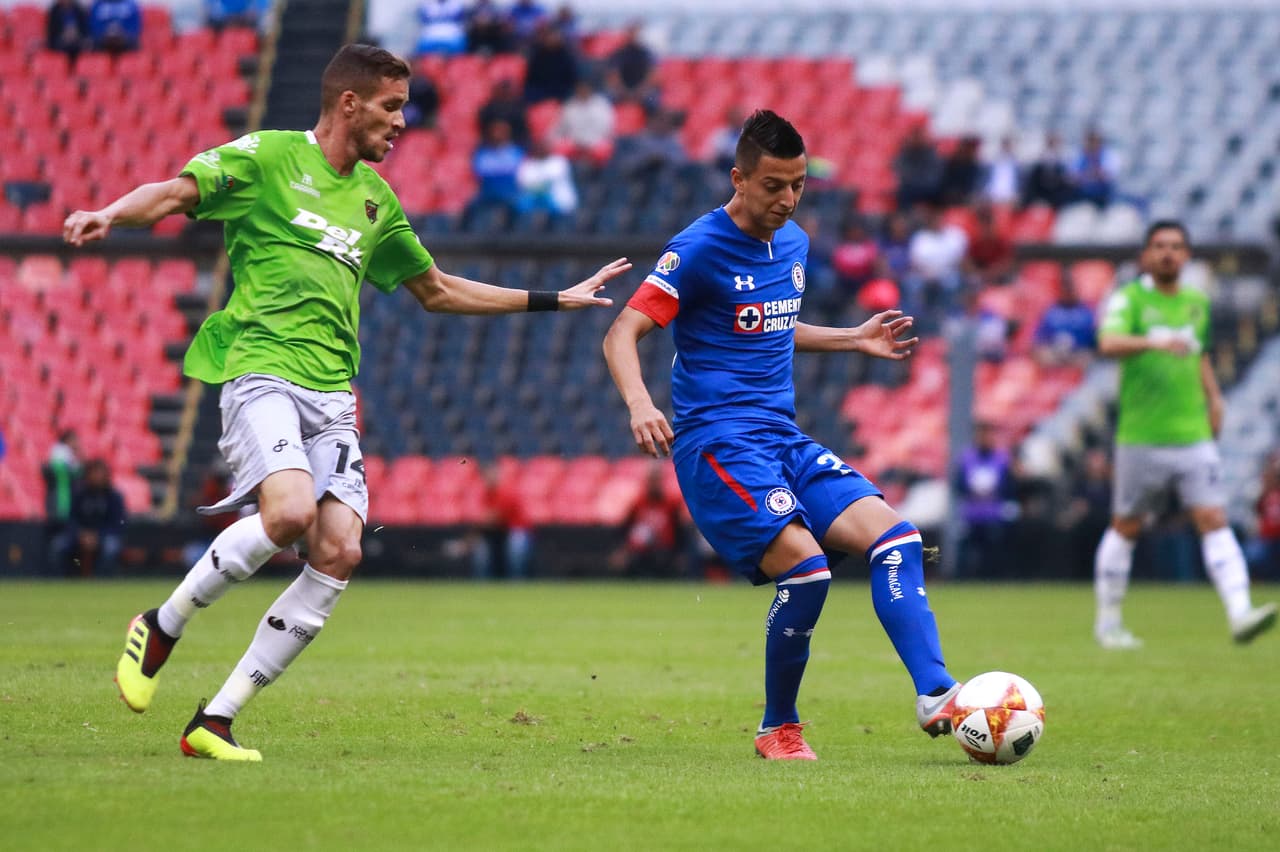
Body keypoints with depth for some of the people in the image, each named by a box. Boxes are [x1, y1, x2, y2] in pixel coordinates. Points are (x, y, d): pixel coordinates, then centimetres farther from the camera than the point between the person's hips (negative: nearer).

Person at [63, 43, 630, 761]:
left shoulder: (375, 198, 21)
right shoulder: (270, 156, 2)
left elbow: (437, 291, 33)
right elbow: (176, 192, -8)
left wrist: (552, 300, 33)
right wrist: (111, 214, -30)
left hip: (332, 395, 7)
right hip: (262, 371, -7)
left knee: (340, 552, -10)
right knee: (290, 513, -30)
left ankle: (216, 722, -4)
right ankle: (160, 628, -5)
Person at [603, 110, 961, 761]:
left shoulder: (794, 244, 14)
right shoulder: (699, 249, -9)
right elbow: (622, 333, -13)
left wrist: (854, 339, 27)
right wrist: (639, 404, -31)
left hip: (784, 439, 7)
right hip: (717, 441, -7)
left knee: (894, 537, -11)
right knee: (804, 565, -23)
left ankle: (935, 694, -16)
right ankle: (779, 730, -5)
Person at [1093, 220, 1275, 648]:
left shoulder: (1197, 303, 11)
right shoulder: (1129, 299, -6)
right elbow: (1109, 342, -25)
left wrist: (1213, 397, 18)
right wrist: (1154, 342, -42)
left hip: (1194, 436, 3)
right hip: (1141, 437, -3)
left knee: (1214, 520, -10)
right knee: (1125, 528, 8)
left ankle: (1239, 613, -21)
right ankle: (1108, 621, 22)